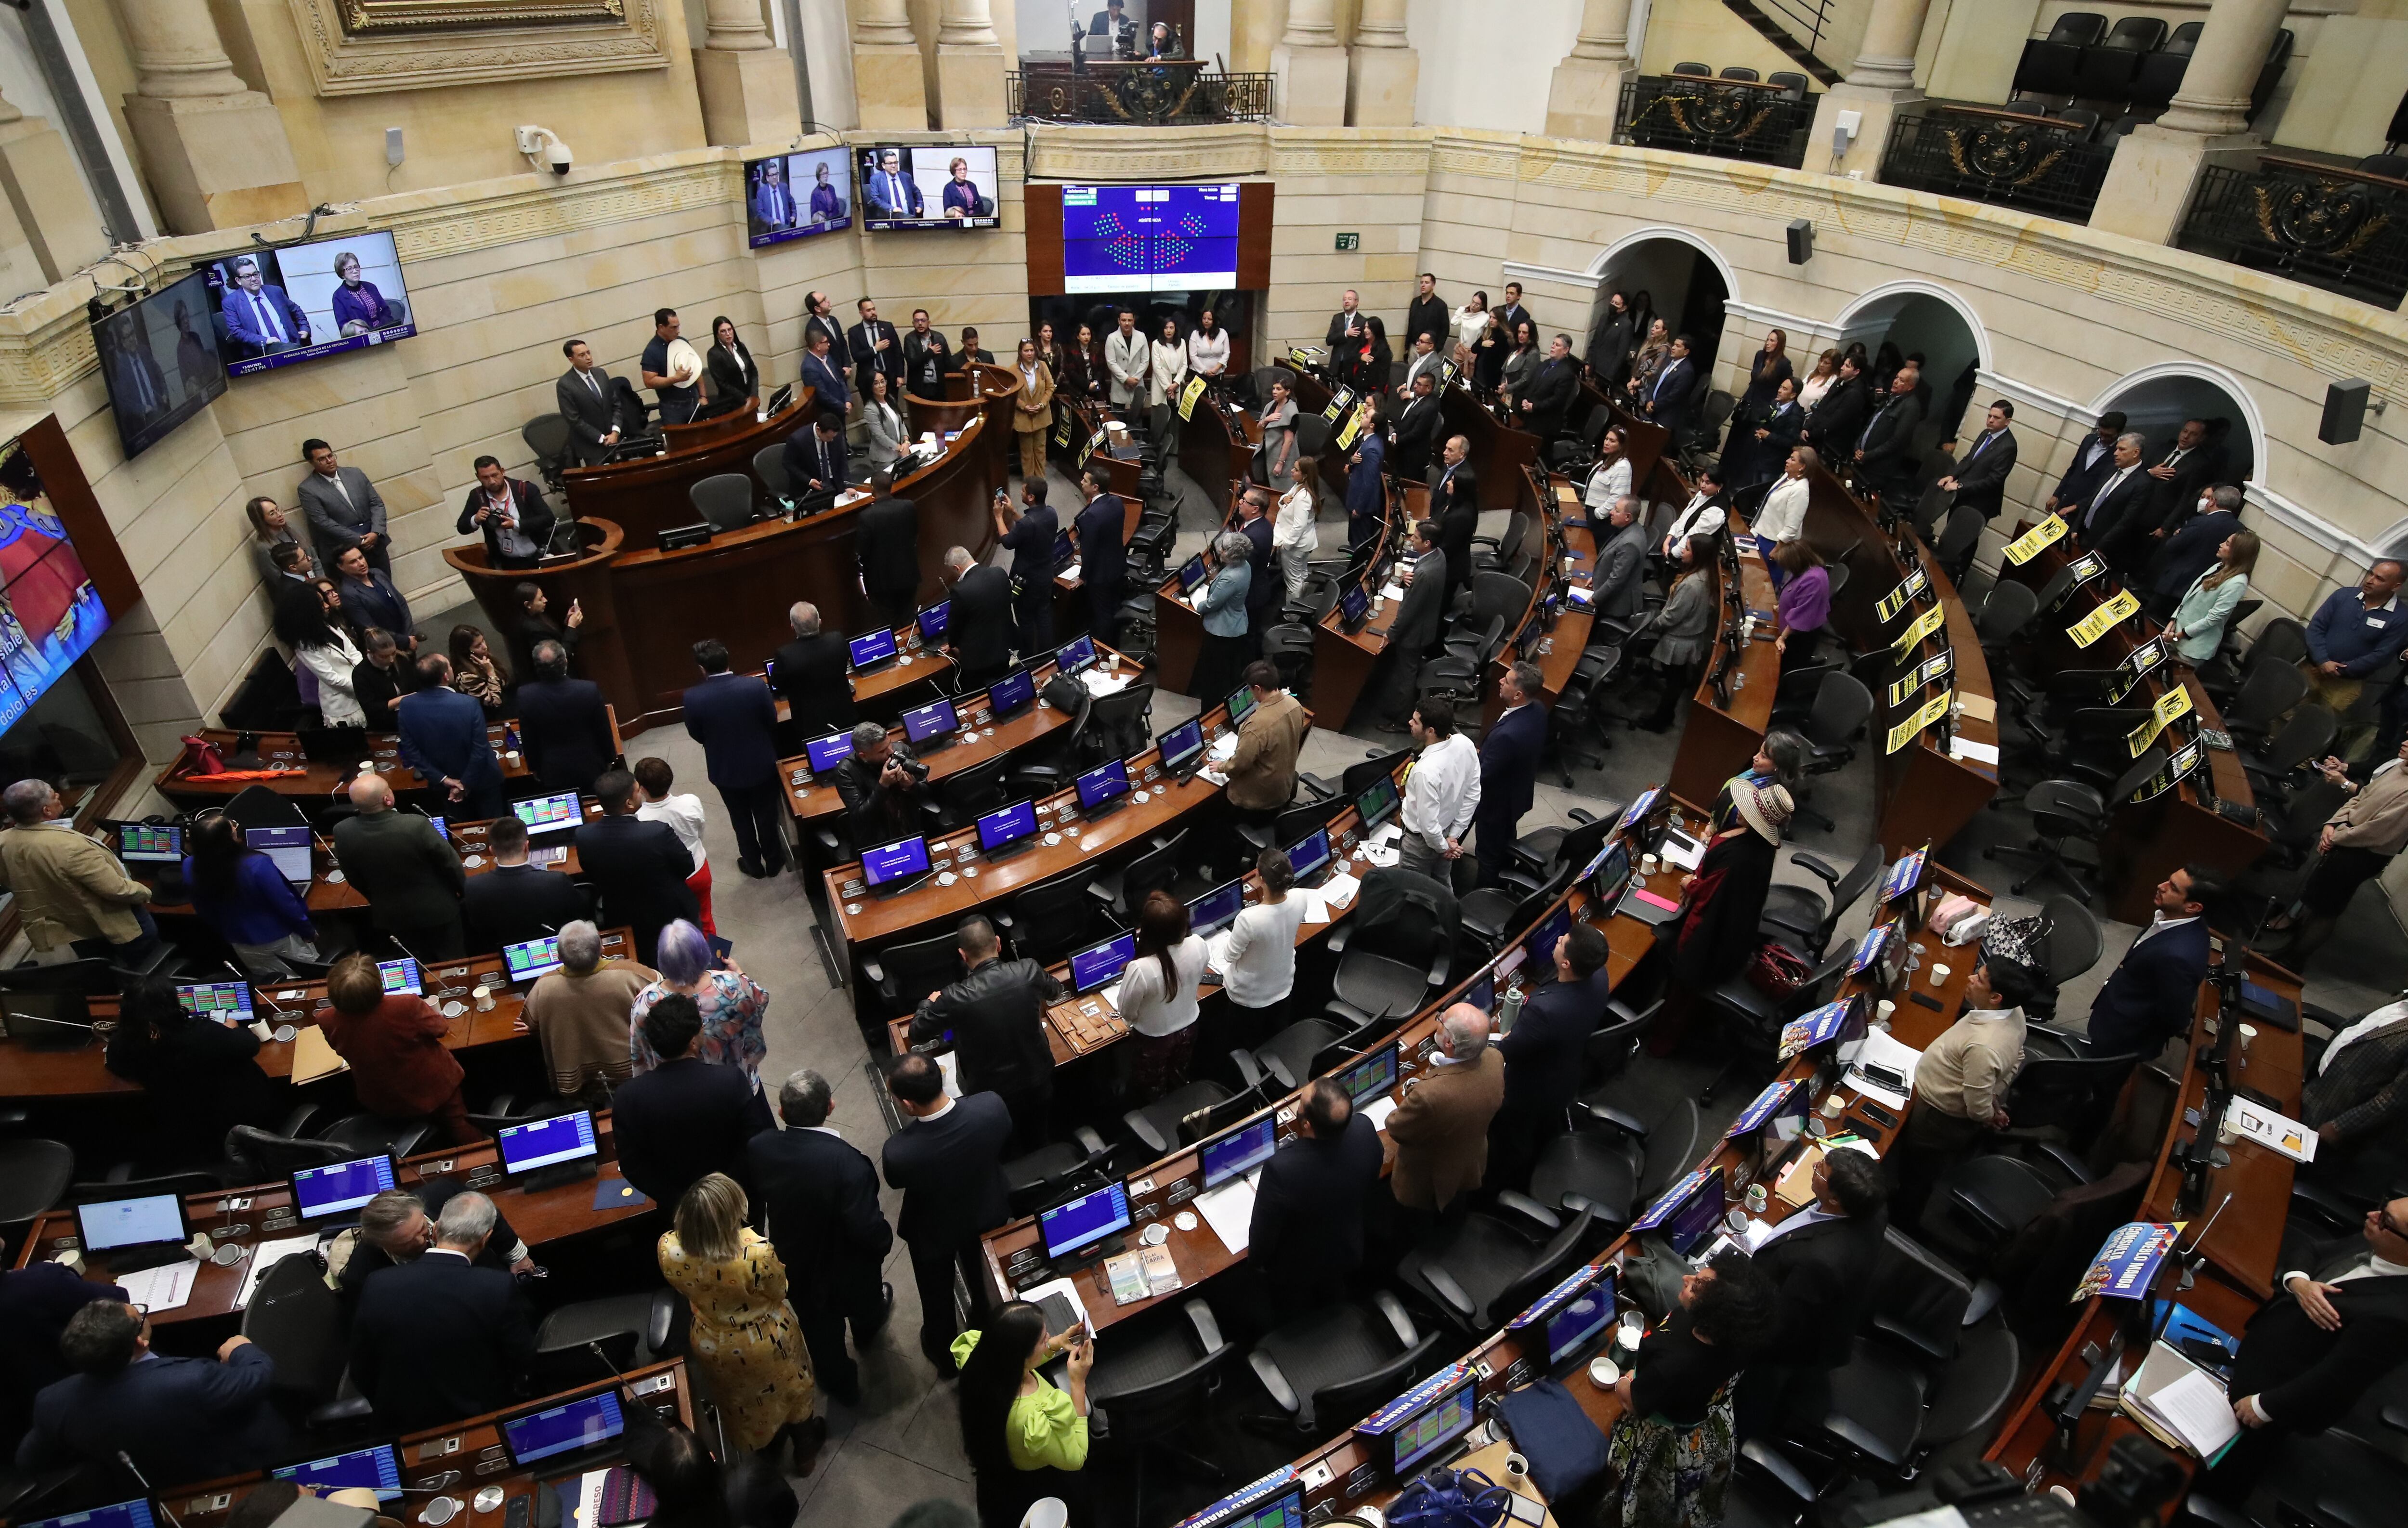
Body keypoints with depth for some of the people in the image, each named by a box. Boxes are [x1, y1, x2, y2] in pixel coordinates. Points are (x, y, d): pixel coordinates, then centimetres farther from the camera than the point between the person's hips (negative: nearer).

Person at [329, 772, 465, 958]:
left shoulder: (343, 832, -20)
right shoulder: (417, 825, -32)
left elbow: (354, 879, -3)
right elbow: (449, 862, -17)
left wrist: (379, 900, 17)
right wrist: (463, 890, 3)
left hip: (389, 915, 3)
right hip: (436, 909, -3)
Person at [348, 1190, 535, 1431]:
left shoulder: (377, 1286, -19)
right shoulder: (500, 1288, -27)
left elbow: (362, 1375, -5)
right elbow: (524, 1363, -13)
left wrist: (394, 1408, 13)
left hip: (401, 1424, 3)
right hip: (481, 1424, -3)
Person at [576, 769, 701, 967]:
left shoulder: (584, 836, -23)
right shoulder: (659, 832, -35)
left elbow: (590, 874, -4)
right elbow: (687, 867, -17)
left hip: (619, 919, 3)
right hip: (671, 915, -3)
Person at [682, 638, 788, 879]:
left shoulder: (693, 697, -22)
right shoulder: (756, 686, -22)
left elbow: (697, 735, -7)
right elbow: (772, 722, -7)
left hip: (725, 769, 0)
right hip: (762, 764, 0)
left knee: (741, 819, 23)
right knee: (767, 815, 21)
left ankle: (754, 865, 39)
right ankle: (773, 861, 38)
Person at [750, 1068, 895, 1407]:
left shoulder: (759, 1148, -26)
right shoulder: (847, 1162, -41)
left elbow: (754, 1198, -5)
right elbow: (868, 1229, -35)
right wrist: (885, 1239, -13)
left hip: (795, 1262, 2)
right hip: (846, 1265, -2)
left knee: (820, 1328, 29)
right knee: (863, 1302, 34)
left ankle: (842, 1385, 53)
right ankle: (868, 1331, 65)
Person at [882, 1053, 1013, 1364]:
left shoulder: (898, 1152, -43)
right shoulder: (992, 1106, -36)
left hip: (934, 1232, -2)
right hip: (988, 1216, 3)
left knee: (937, 1295, 30)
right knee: (985, 1284, 34)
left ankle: (942, 1351, 58)